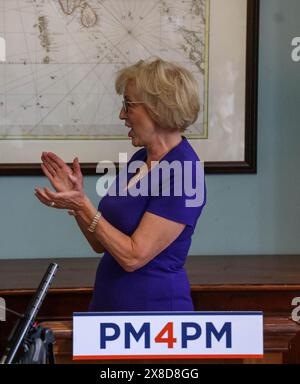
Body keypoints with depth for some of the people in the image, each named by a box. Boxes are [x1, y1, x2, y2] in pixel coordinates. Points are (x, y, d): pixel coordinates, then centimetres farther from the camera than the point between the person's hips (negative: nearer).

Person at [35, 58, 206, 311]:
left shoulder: (183, 174, -19)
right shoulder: (140, 160, 7)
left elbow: (133, 256, -21)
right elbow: (101, 244, 10)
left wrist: (83, 206, -19)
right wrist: (76, 198, -4)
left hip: (155, 305, -8)